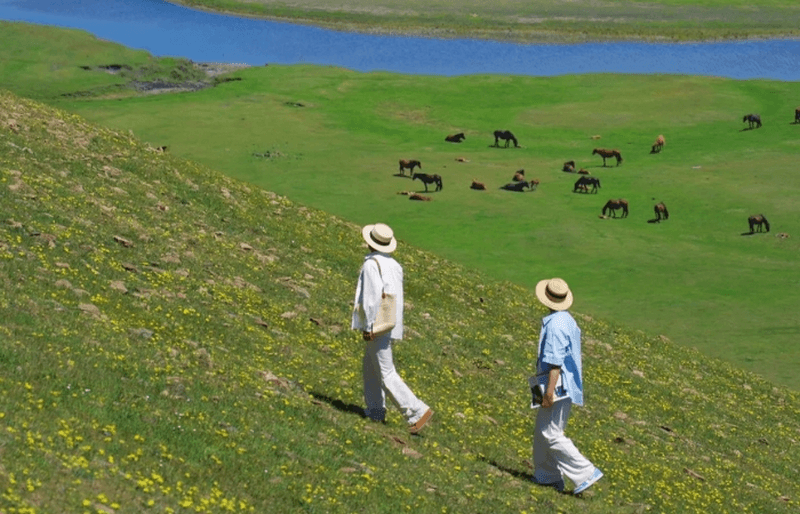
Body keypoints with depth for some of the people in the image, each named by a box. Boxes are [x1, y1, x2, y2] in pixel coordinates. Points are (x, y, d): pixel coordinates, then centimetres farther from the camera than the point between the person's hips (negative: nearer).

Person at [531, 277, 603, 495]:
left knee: (551, 434, -7)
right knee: (543, 430, 17)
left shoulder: (554, 326, -21)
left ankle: (586, 472, -8)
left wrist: (549, 391, -23)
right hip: (567, 385, 10)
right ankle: (548, 476, 22)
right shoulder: (568, 320, 10)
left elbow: (555, 362, -24)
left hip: (558, 387, -10)